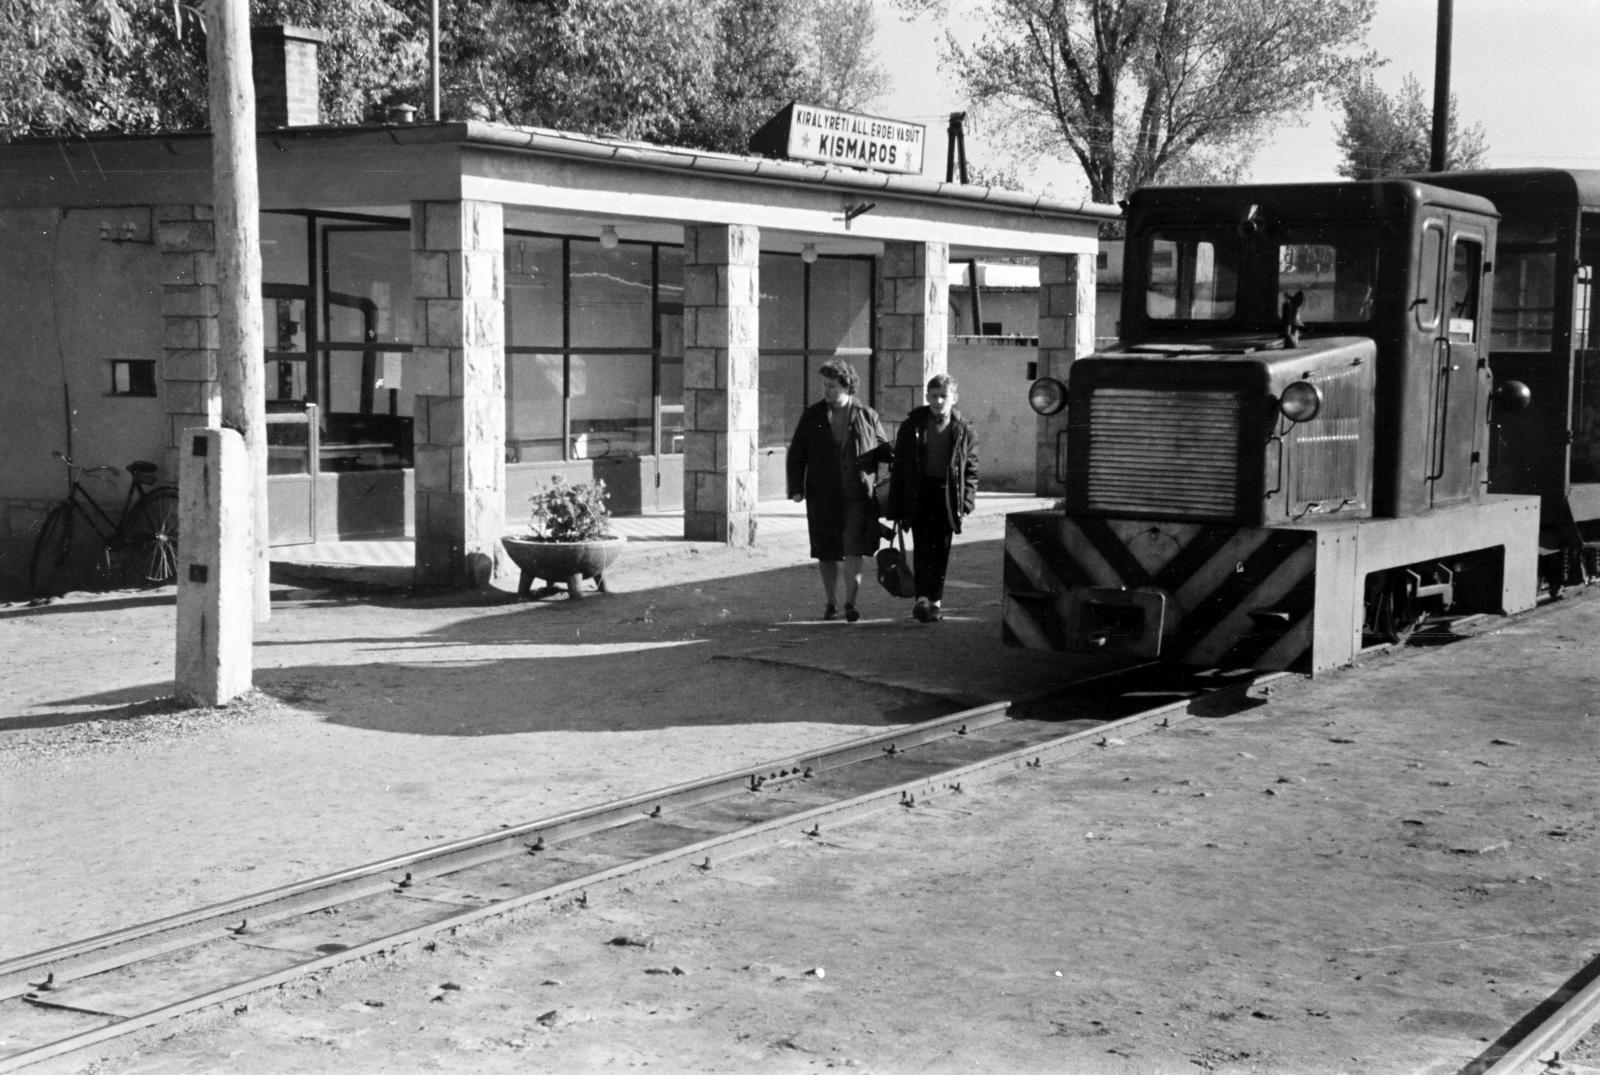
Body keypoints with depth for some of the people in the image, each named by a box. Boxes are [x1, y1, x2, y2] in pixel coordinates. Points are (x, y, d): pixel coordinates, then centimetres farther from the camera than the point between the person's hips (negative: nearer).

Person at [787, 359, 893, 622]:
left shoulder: (867, 416, 4)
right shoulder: (812, 416, 6)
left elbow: (883, 449, 13)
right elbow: (797, 454, 8)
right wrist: (796, 488, -1)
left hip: (858, 495, -2)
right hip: (823, 496, 2)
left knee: (854, 550, -11)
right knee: (827, 552, 8)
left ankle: (850, 603, -8)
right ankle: (831, 603, 22)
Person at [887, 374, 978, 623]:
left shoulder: (964, 430, 5)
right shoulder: (912, 426, 4)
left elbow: (971, 468, 9)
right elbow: (899, 467, 5)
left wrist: (967, 500, -4)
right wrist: (896, 507, 1)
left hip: (948, 497, 1)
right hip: (919, 495, -1)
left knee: (942, 550, 4)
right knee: (922, 546, -10)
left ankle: (936, 601, 13)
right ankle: (922, 598, -13)